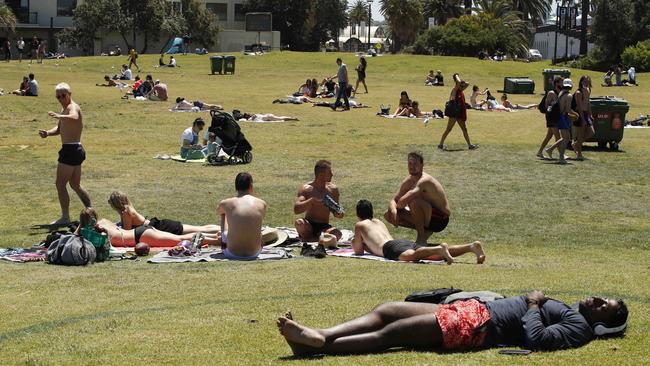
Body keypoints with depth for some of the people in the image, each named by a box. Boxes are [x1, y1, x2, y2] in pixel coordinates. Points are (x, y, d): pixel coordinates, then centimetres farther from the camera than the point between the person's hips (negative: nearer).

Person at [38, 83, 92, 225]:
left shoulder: (72, 107, -14)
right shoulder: (65, 109, 19)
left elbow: (74, 117, -38)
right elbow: (59, 128, 18)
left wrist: (59, 116, -56)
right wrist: (47, 133, -3)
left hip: (70, 149, -11)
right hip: (75, 149, 11)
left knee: (60, 184, -6)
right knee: (75, 185, 19)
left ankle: (65, 217, -4)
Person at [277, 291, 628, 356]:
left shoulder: (579, 326, -7)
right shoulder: (565, 308, 22)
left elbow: (536, 338, -23)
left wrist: (533, 306, -8)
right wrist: (534, 300, 13)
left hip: (480, 327, -10)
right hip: (477, 309, 10)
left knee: (389, 334, -17)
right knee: (385, 311, -2)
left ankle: (317, 345, -20)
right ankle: (317, 336, -11)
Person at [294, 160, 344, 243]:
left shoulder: (333, 189, 4)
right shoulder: (306, 189, -7)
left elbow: (335, 212, 13)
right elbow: (296, 210, -19)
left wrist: (339, 213, -12)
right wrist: (312, 200, -32)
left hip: (323, 227, 2)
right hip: (309, 227, -2)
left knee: (337, 233, -33)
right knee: (299, 223, -38)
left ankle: (309, 239, -15)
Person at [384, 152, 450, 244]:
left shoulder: (424, 181, -26)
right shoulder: (407, 181, 2)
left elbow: (403, 201, -37)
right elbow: (393, 201, 2)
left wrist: (398, 206, -13)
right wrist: (393, 210, -22)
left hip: (440, 220, -9)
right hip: (428, 218, 9)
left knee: (413, 201, -35)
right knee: (388, 215, -1)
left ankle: (421, 238, -17)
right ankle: (425, 231, 6)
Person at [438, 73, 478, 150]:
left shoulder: (461, 91, 12)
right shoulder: (454, 90, -12)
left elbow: (467, 84, 19)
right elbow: (458, 83, -25)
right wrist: (456, 76, -8)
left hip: (460, 113, 9)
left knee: (464, 129, 10)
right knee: (448, 129, -4)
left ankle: (470, 145, 15)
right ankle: (441, 144, 2)